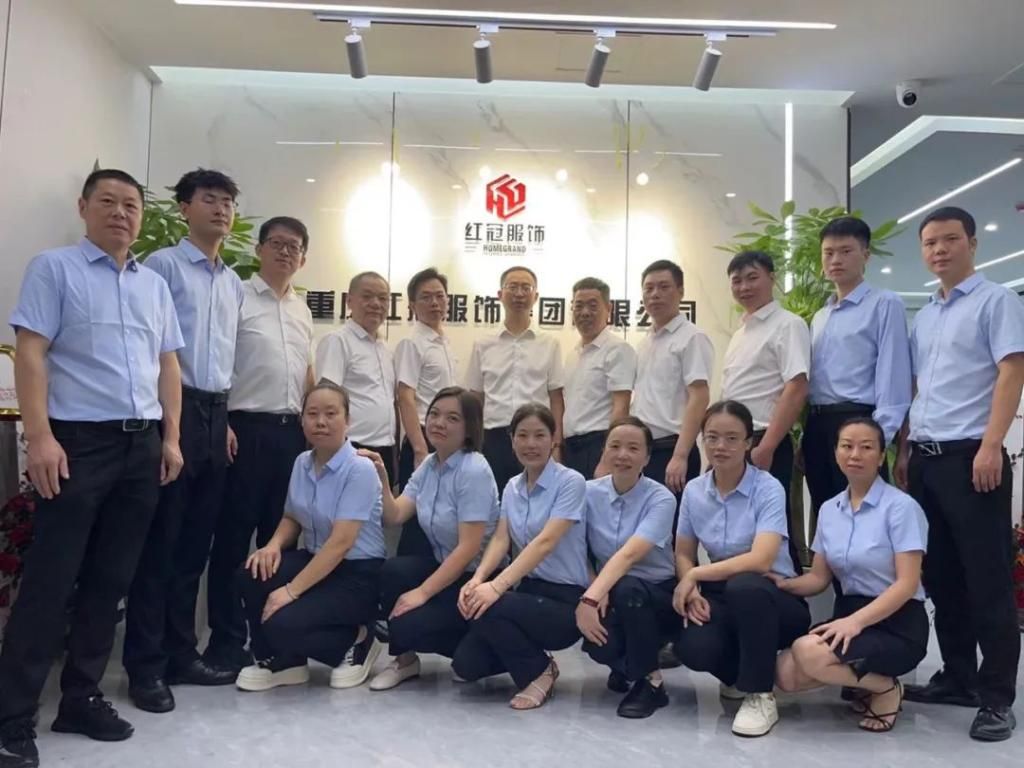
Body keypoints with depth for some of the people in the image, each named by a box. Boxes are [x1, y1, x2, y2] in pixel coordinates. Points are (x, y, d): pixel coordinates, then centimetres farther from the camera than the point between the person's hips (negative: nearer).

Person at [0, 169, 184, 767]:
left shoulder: (155, 285, 16)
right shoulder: (55, 269, 0)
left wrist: (171, 438, 8)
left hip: (142, 445, 5)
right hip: (78, 441, -5)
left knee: (111, 580, 10)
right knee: (50, 581, -2)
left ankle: (82, 696, 22)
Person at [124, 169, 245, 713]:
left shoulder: (234, 282, 17)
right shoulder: (162, 265, -3)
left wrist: (225, 418, 12)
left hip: (216, 412, 7)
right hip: (174, 408, -6)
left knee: (196, 542, 11)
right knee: (159, 541, -1)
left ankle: (181, 653, 21)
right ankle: (145, 665, 10)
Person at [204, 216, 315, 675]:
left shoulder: (302, 310, 17)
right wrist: (222, 424, -16)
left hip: (292, 431, 7)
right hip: (247, 428, -6)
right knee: (234, 536, 1)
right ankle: (226, 640, 11)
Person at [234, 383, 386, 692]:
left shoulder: (360, 469, -20)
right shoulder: (302, 463, 2)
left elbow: (341, 542, -25)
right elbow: (292, 519, 14)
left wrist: (291, 591, -26)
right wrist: (274, 545, -10)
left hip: (358, 575, -7)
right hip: (316, 560, 7)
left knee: (282, 625, -24)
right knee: (252, 575, -18)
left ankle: (357, 644, 4)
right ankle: (279, 660, 5)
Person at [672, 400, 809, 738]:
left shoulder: (769, 489, -15)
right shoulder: (693, 491, 1)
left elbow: (760, 560, -27)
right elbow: (684, 554, 8)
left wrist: (695, 576, -20)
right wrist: (692, 591, -13)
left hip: (772, 596, -3)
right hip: (721, 595, 4)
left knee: (743, 586, -40)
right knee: (693, 649, -30)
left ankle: (760, 695, -17)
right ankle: (740, 674, 10)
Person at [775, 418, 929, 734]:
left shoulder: (901, 506, -11)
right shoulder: (828, 510, 8)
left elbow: (907, 584, -17)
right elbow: (820, 578, 9)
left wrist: (856, 621, -29)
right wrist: (785, 584, -12)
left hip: (898, 624, -6)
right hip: (848, 613, 6)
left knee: (808, 652, -30)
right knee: (785, 674, -17)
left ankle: (886, 688, -2)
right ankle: (863, 677, 9)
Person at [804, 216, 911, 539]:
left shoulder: (885, 304, -3)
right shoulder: (819, 317, 19)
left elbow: (893, 374, -10)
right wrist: (805, 433, 13)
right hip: (817, 424, 7)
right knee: (823, 515, 12)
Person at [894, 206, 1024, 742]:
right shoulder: (923, 316, 18)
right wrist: (905, 451, 14)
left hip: (969, 455, -7)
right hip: (925, 458, 7)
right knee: (940, 576, 12)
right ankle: (957, 678, 24)